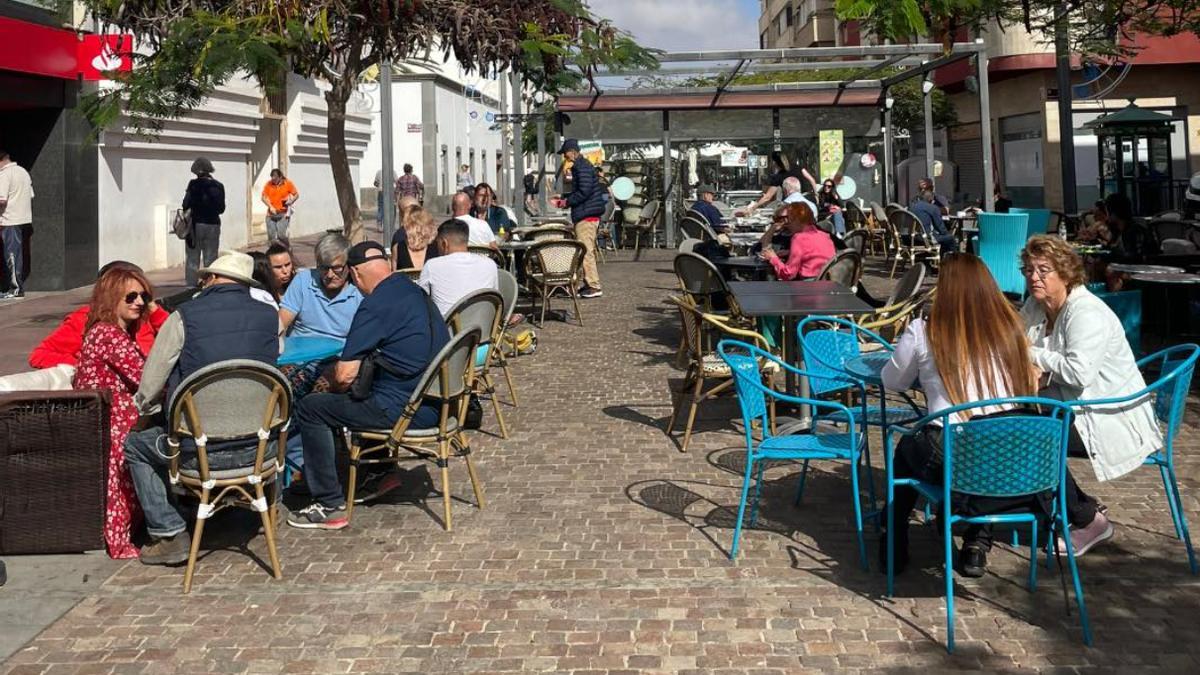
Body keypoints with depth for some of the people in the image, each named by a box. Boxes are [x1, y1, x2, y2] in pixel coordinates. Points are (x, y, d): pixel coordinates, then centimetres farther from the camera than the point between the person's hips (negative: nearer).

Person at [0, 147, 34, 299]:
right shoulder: (23, 171, 13)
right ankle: (19, 286, 14)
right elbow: (31, 196, 15)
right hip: (25, 218, 8)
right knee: (19, 254, 11)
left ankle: (15, 288, -1)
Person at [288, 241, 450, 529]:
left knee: (309, 408, 2)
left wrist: (335, 386, 7)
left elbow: (345, 375, -18)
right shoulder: (414, 290, 10)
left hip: (406, 410, -9)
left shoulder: (376, 305, -18)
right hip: (436, 402, 9)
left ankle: (330, 506, 4)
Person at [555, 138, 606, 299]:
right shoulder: (583, 165, 19)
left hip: (586, 215, -11)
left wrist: (567, 201, -12)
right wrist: (563, 198, 18)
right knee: (588, 250, 14)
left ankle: (594, 286, -9)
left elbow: (584, 191, -21)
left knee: (585, 251, -10)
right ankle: (589, 284, 20)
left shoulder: (582, 167, -14)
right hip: (588, 214, 11)